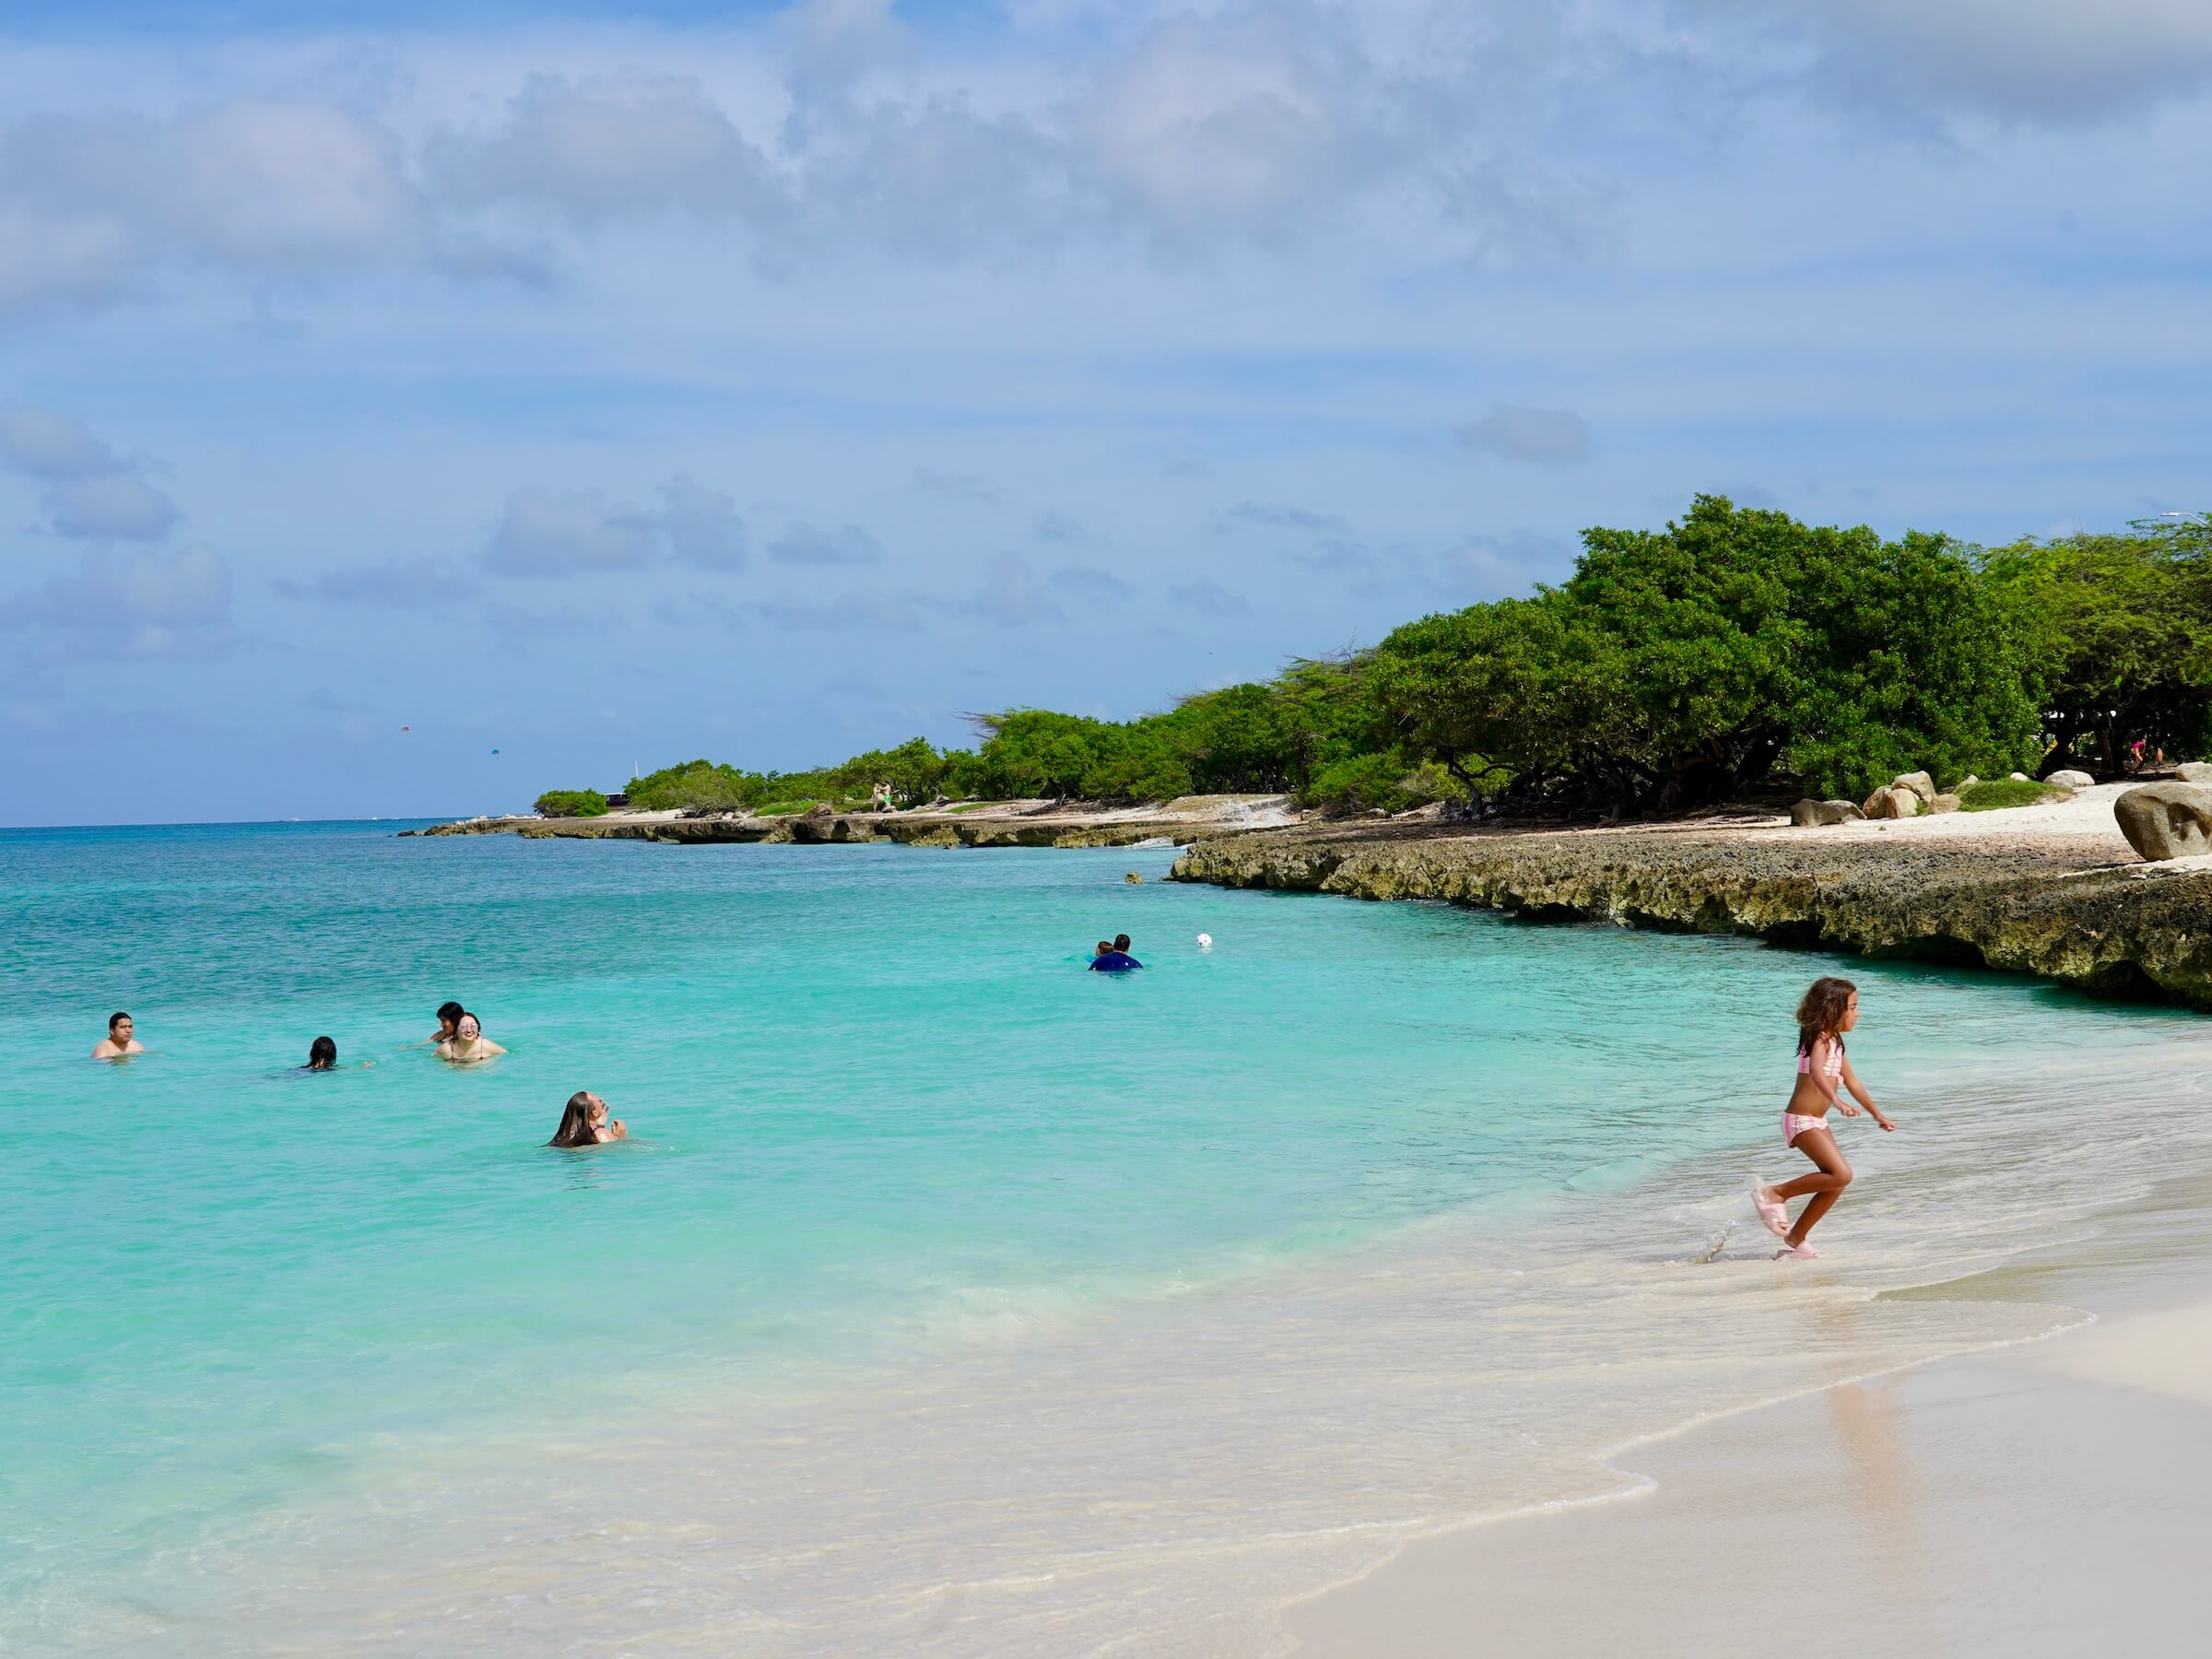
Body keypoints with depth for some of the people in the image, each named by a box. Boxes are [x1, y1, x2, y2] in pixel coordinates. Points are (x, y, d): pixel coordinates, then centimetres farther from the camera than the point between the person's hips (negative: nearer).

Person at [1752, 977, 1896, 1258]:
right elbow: (1816, 1073, -36)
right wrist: (1838, 1101, -51)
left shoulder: (1835, 1042, 15)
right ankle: (1775, 1194, -12)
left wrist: (1877, 1114, 36)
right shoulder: (1819, 1039, -15)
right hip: (1801, 1121, -10)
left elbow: (1852, 1082, 28)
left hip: (1817, 1123, 10)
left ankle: (1795, 1239, 16)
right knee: (1841, 1175, -22)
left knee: (1835, 1184, 7)